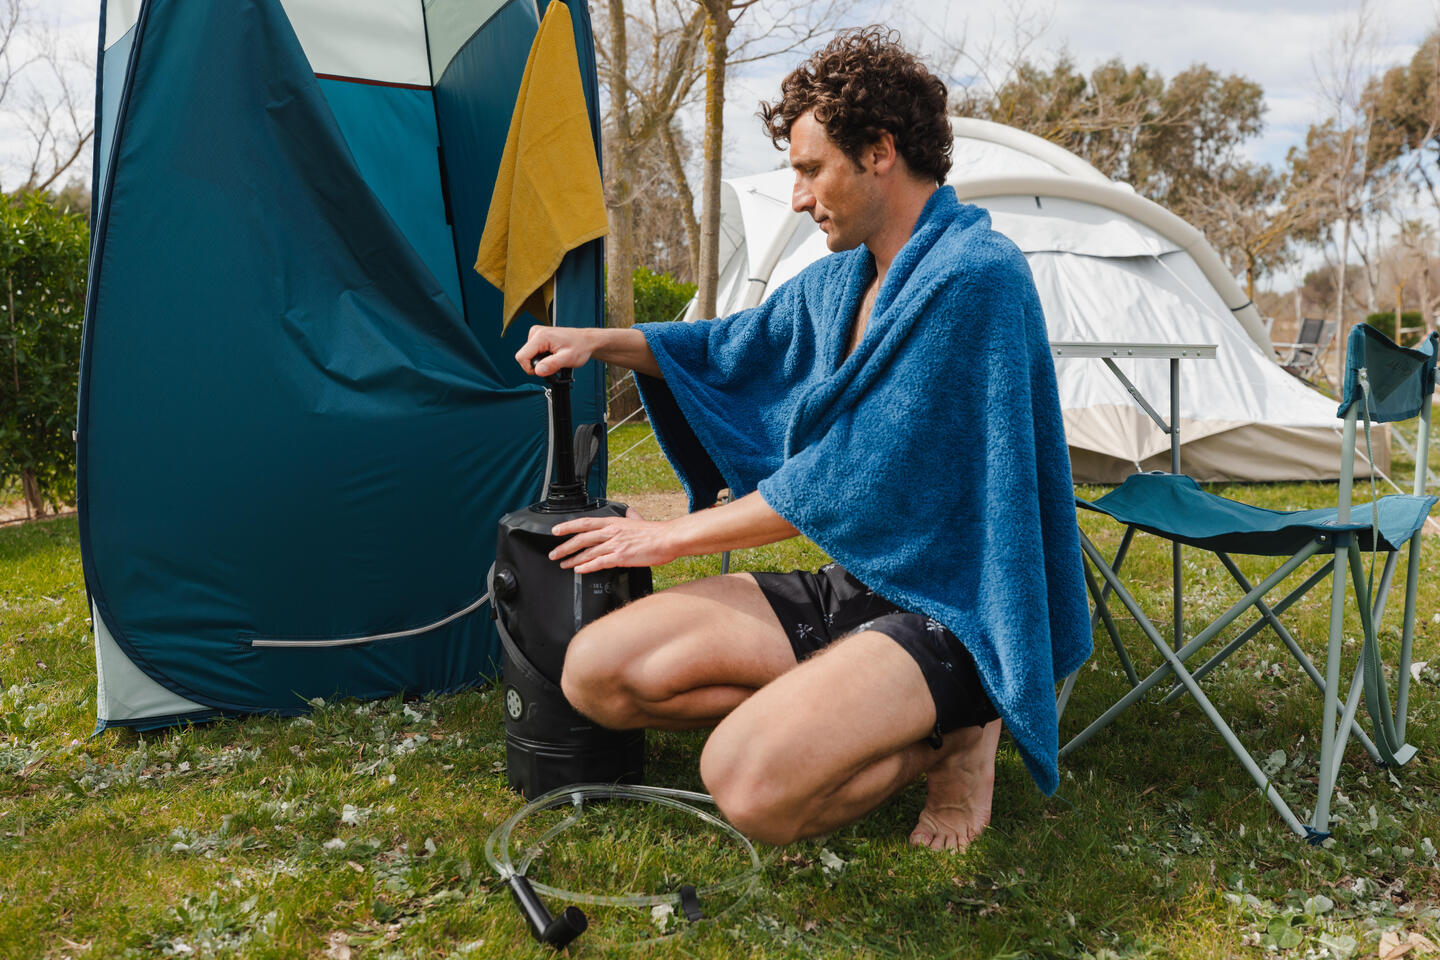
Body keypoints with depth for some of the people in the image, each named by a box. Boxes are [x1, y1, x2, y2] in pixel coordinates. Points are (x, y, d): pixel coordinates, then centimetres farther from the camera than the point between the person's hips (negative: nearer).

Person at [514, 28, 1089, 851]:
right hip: (857, 584, 8)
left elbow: (856, 483, -20)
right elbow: (731, 350, 27)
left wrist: (673, 535, -10)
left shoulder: (972, 275, -19)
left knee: (755, 783, -32)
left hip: (954, 607, -8)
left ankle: (952, 729, -4)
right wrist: (598, 342, 11)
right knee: (596, 673, -3)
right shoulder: (840, 280, 9)